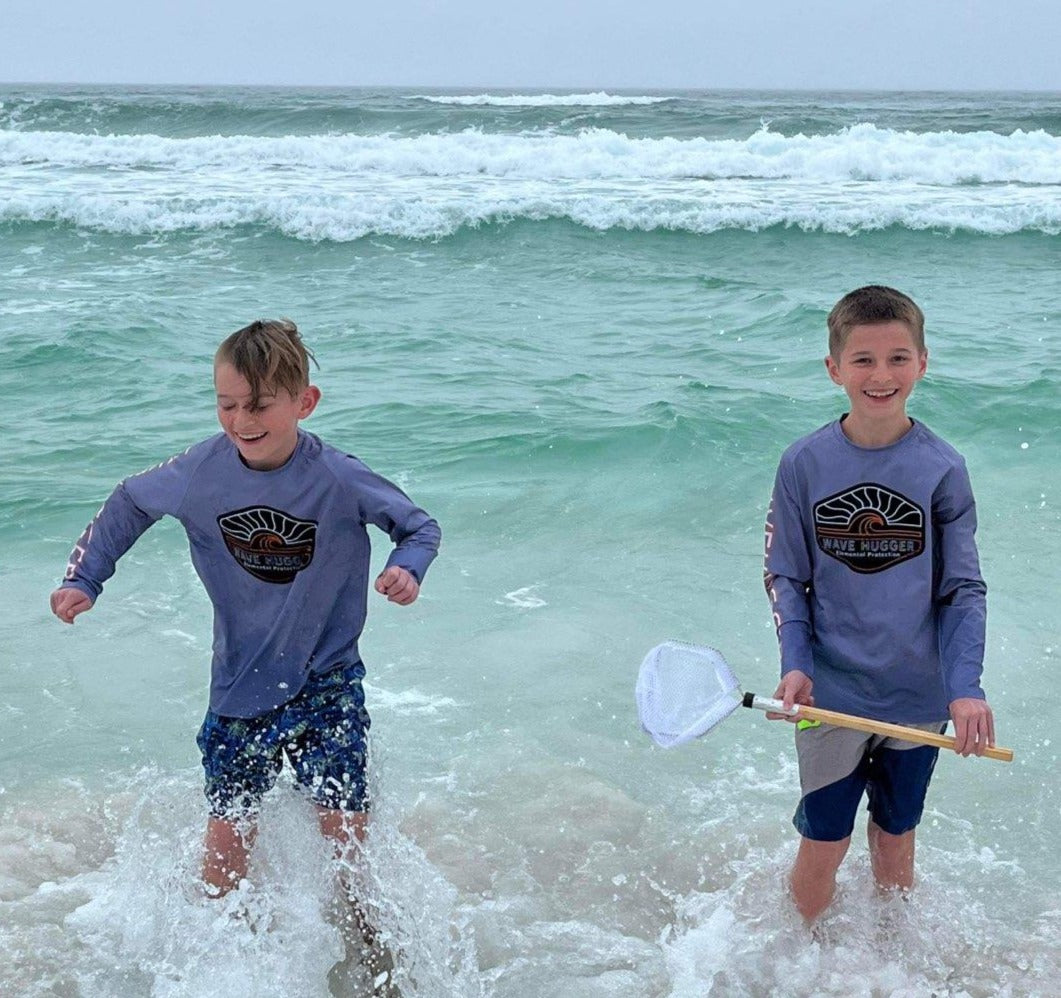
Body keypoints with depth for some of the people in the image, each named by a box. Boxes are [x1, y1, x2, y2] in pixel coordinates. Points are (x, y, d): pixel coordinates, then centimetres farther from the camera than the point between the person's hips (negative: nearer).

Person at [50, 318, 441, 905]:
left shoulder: (338, 480, -19)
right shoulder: (201, 471, -12)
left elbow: (420, 527, -6)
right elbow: (128, 504, 9)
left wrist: (406, 569, -27)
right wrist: (82, 579, 2)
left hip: (327, 683, -2)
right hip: (240, 685, 2)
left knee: (346, 830, -2)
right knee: (228, 834, 8)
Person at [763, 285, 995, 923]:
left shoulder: (942, 468, -7)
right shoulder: (805, 464, -6)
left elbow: (964, 589, -4)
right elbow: (786, 577, -1)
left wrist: (966, 687, -16)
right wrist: (795, 665, -15)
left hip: (918, 698, 1)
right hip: (832, 694, 0)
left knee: (895, 845, 16)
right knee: (823, 847, 5)